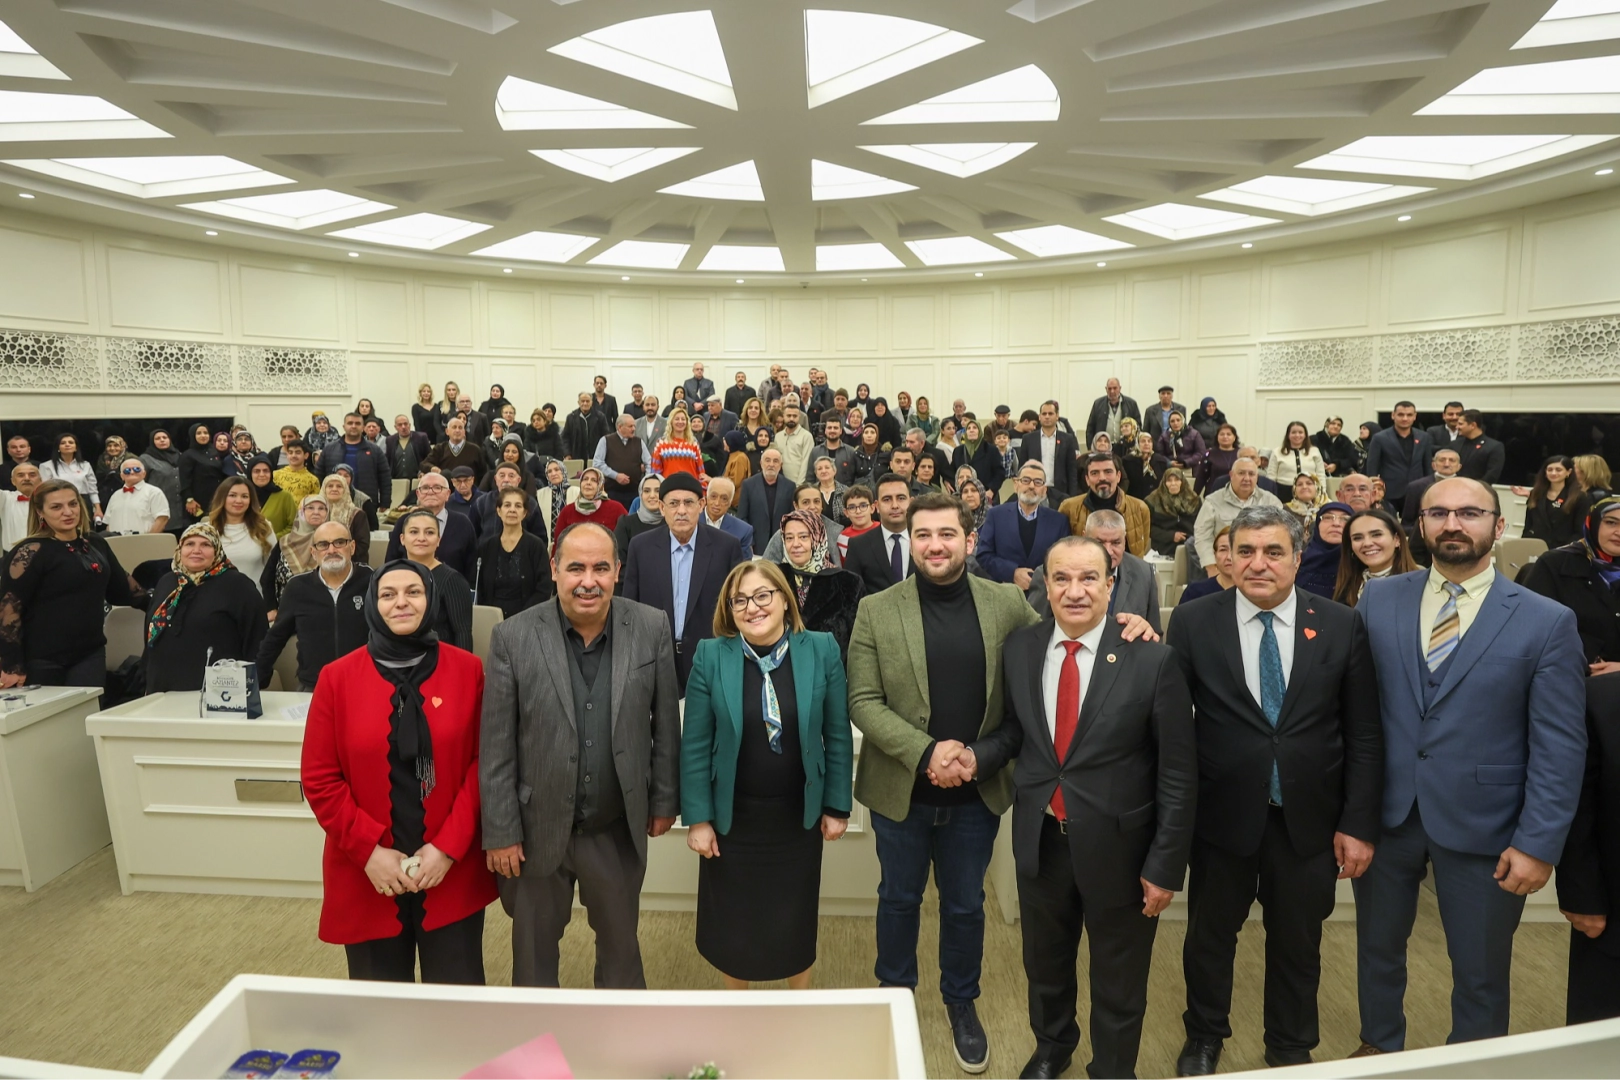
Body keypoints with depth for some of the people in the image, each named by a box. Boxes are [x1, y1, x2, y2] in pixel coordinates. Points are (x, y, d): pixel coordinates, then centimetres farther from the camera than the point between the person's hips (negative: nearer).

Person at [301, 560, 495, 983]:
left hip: (453, 875, 0)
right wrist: (369, 851, -10)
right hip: (367, 880, 1)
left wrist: (448, 847, -11)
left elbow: (483, 764, -4)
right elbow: (319, 779, -2)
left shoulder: (467, 670, -3)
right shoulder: (337, 678, -2)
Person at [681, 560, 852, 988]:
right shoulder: (711, 656, -10)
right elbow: (694, 745, -7)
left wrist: (837, 806, -1)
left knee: (796, 919, 18)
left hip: (799, 817, 0)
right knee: (733, 920, 17)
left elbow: (838, 736, -3)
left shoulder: (821, 650, -9)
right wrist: (698, 817, -7)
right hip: (732, 818, 0)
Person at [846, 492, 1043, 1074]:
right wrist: (925, 753, -19)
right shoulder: (876, 610, -8)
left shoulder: (1008, 605, -5)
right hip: (900, 788, 0)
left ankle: (962, 1002, 42)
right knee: (899, 897, 19)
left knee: (965, 905, 18)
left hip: (977, 789, 1)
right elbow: (862, 701, -10)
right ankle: (894, 994, 44)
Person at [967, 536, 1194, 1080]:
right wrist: (978, 756, -13)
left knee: (1119, 982, 20)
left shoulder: (1152, 660, -18)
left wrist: (1166, 865, -10)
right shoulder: (1019, 648, -7)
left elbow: (1178, 773, -12)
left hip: (1118, 845, -3)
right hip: (1040, 838, 4)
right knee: (1044, 963, 27)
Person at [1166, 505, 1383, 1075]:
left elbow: (1364, 735, -2)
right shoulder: (1193, 622, -8)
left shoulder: (1342, 626, -5)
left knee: (1298, 944, 19)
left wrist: (1359, 824, -3)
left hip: (1309, 819, 1)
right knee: (1209, 937, 19)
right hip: (1222, 814, 0)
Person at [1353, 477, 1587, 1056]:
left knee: (1481, 972, 16)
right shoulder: (1377, 600, -2)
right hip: (1385, 811, 2)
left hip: (1482, 824, -2)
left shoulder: (1547, 622, -7)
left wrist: (1538, 843, -10)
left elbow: (1561, 747, -7)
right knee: (1378, 947, 20)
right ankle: (1379, 1046, 45)